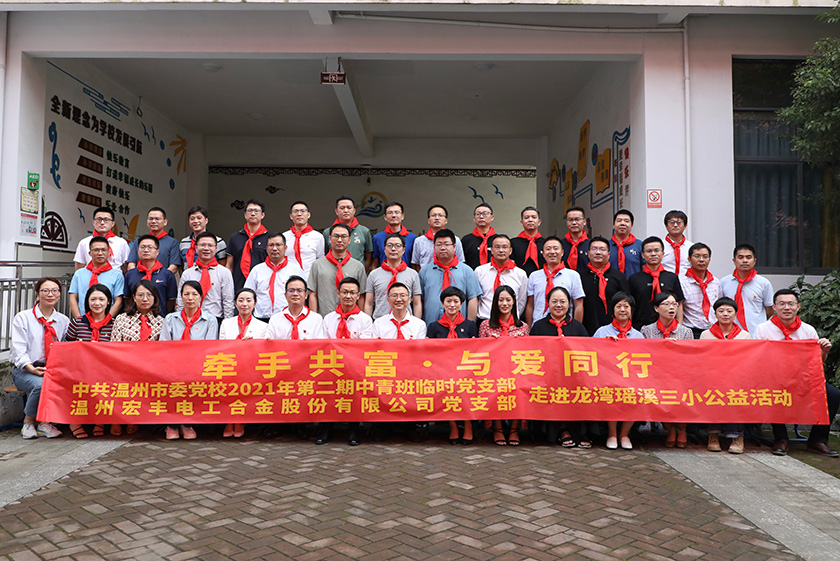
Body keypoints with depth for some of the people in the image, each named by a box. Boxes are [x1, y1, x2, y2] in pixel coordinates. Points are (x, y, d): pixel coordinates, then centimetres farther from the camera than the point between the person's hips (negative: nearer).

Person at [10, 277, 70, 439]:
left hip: (53, 370, 3)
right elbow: (19, 350, -8)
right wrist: (33, 369, -25)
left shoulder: (63, 320, 11)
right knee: (41, 384, -35)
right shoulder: (23, 318, 2)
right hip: (24, 370, -3)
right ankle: (28, 422, -7)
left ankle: (44, 422, -11)